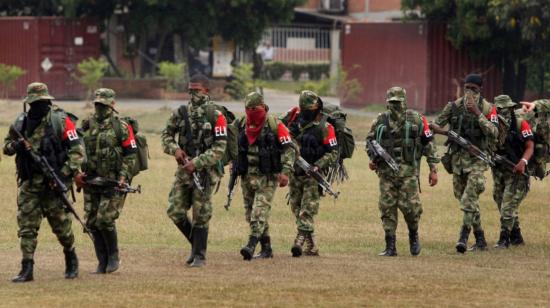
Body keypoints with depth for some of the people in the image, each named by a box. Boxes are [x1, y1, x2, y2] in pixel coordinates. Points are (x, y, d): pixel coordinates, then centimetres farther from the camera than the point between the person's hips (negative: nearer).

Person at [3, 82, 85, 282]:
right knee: (26, 226, -3)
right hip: (29, 183, 3)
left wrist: (66, 173, -18)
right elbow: (6, 145, 18)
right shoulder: (21, 123, 7)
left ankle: (71, 259, 30)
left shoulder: (60, 121, -6)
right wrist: (16, 146, -6)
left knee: (61, 225, 6)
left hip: (53, 182, -3)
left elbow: (77, 150, -8)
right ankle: (27, 269, -2)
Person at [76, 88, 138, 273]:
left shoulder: (121, 127, -6)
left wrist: (124, 177, -15)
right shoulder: (87, 126, 10)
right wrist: (79, 173, 3)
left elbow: (130, 155, -6)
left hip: (113, 182, -6)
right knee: (92, 222, 3)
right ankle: (102, 262, 13)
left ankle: (113, 256, 6)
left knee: (105, 220, -14)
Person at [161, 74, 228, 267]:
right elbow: (167, 134, 17)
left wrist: (197, 163, -18)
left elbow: (220, 147, -12)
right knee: (175, 211, 1)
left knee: (201, 215, -2)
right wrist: (175, 150, -5)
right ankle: (196, 243, 22)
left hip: (206, 171, -5)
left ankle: (200, 255, 7)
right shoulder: (181, 113, 7)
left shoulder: (216, 116, -8)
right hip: (184, 169, 5)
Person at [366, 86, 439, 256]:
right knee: (387, 207, -1)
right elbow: (370, 140, 20)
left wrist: (433, 169, 1)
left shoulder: (416, 119, 1)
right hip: (386, 171, 2)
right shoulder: (381, 121, 7)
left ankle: (413, 235, 19)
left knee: (410, 206, -9)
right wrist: (373, 158, 2)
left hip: (408, 170, -2)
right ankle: (390, 247, 4)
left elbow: (429, 144, 5)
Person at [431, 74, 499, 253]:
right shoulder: (454, 107, 4)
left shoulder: (488, 109, -4)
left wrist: (478, 114, -22)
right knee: (464, 199, 10)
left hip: (477, 159, -4)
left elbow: (494, 133, -16)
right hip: (457, 157, 5)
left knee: (469, 199, -17)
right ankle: (480, 240, 22)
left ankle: (463, 238, -19)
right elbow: (437, 125, 6)